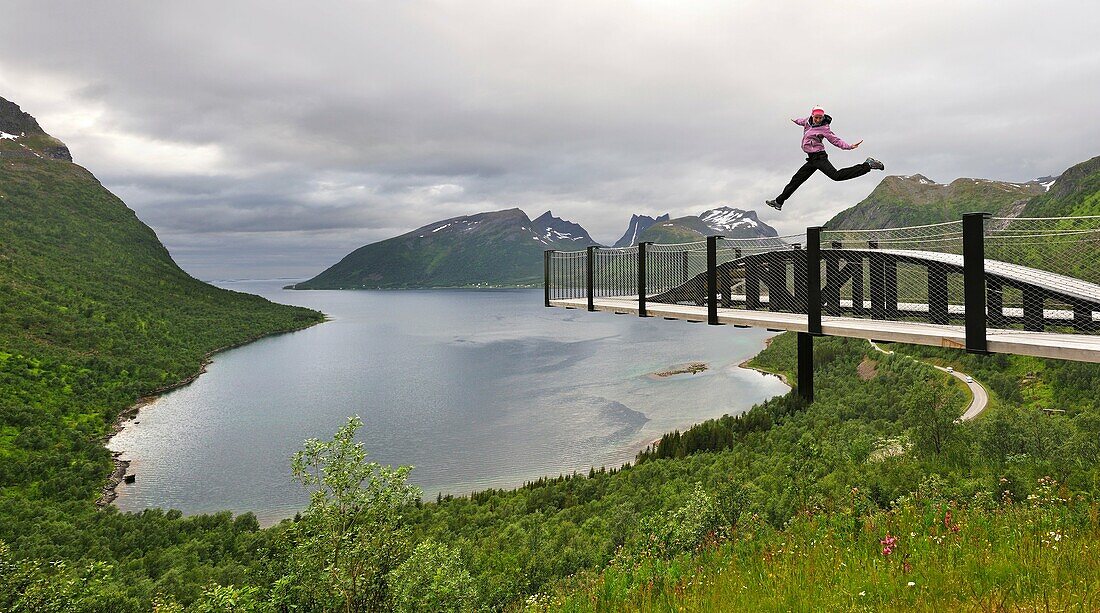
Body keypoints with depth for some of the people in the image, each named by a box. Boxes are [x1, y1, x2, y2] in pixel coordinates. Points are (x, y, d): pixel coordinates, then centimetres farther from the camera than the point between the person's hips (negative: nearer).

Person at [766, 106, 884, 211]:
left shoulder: (824, 129, -11)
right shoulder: (808, 121, 8)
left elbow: (836, 140, -13)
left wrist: (849, 146, -28)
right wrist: (795, 121, 53)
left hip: (819, 157, -7)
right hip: (811, 160, 7)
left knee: (836, 176, -25)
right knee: (796, 180, 12)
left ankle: (868, 165, -20)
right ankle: (779, 201, 22)